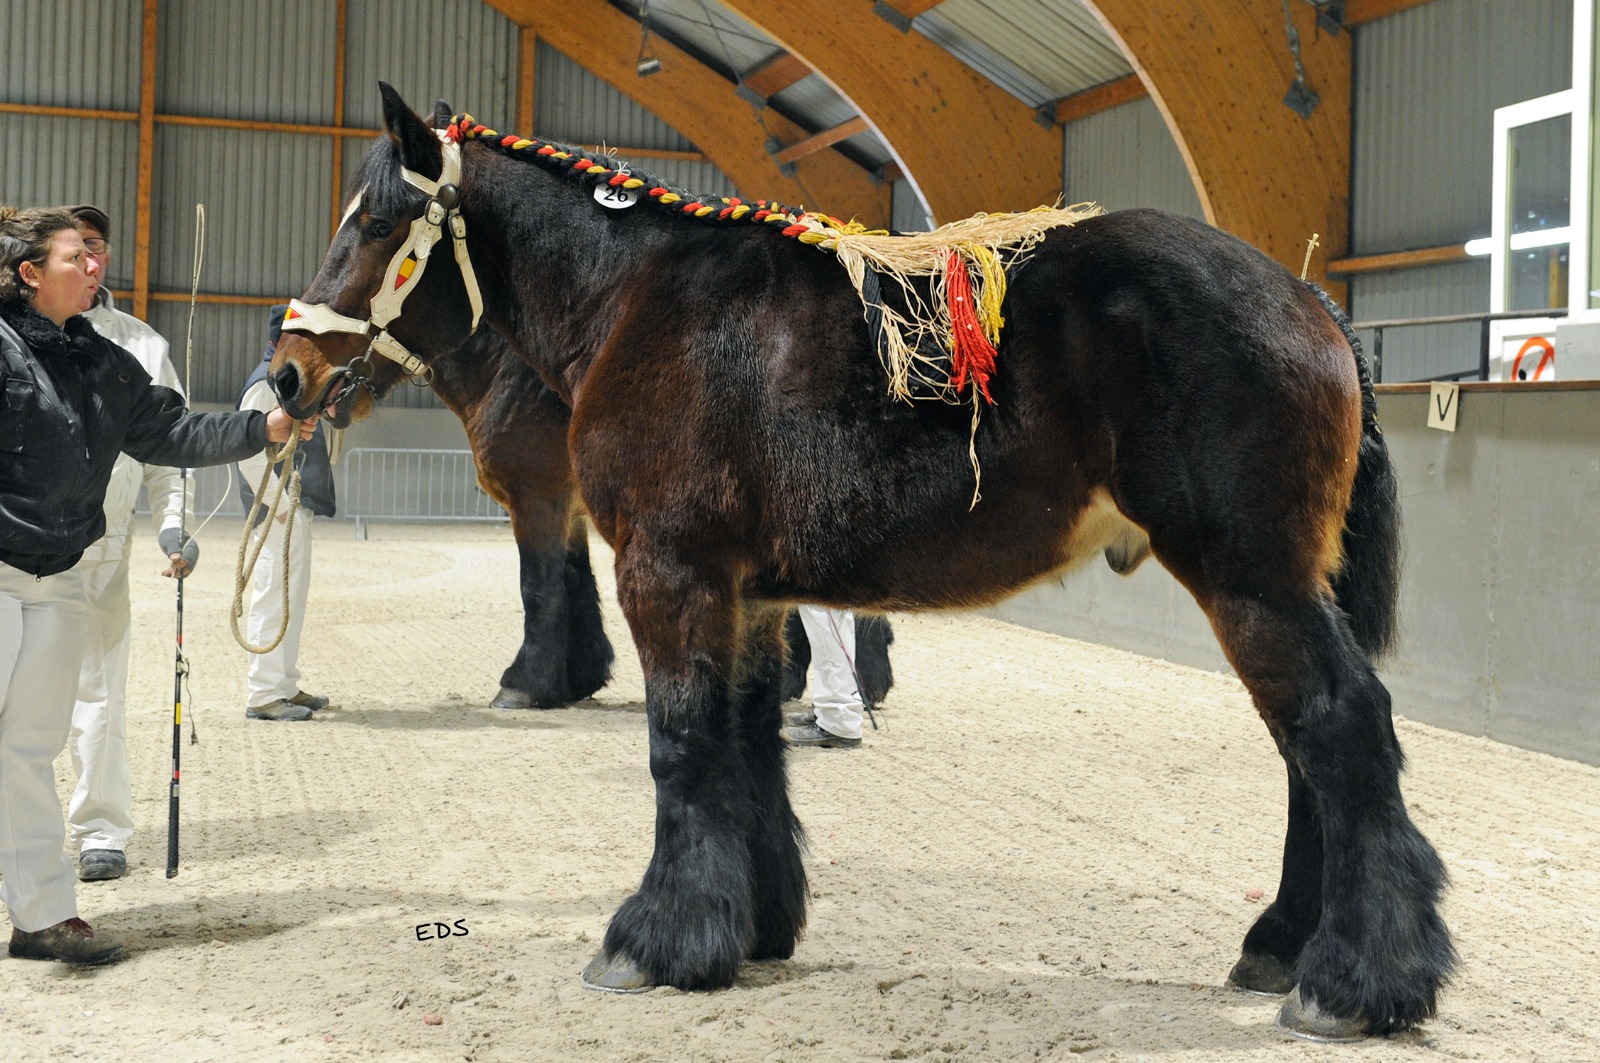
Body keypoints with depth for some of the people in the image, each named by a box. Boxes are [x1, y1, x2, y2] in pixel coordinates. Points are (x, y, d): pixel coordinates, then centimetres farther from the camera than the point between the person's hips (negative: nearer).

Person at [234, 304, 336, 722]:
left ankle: (284, 686, 25)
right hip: (280, 513, -10)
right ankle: (264, 695, -4)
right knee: (275, 597, -7)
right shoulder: (264, 384, -14)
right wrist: (280, 503, -21)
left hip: (295, 508, 10)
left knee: (291, 596, 16)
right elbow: (249, 452, -22)